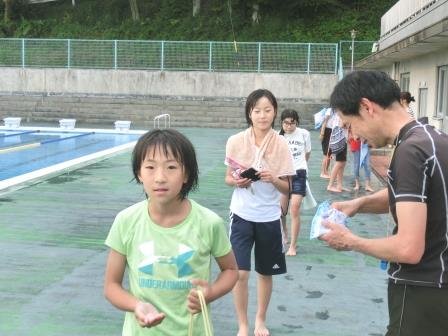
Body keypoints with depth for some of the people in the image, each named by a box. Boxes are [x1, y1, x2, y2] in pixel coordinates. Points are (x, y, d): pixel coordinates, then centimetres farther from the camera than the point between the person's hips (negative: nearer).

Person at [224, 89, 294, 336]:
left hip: (269, 217, 1)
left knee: (265, 273, 14)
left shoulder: (281, 145, -8)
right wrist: (237, 181, -17)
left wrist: (273, 179, -23)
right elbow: (228, 178, 4)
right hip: (242, 215, 0)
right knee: (240, 273, -5)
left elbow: (287, 189, -3)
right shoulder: (235, 142, -7)